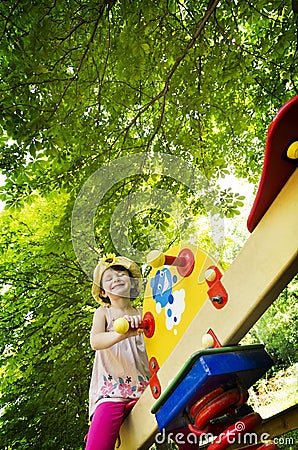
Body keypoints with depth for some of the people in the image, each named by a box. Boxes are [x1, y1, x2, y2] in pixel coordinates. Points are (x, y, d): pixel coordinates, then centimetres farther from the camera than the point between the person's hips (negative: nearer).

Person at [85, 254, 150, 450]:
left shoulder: (143, 314, 14)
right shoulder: (103, 313, 8)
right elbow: (95, 341, -13)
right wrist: (122, 334, -32)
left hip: (144, 388, 2)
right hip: (112, 390, -1)